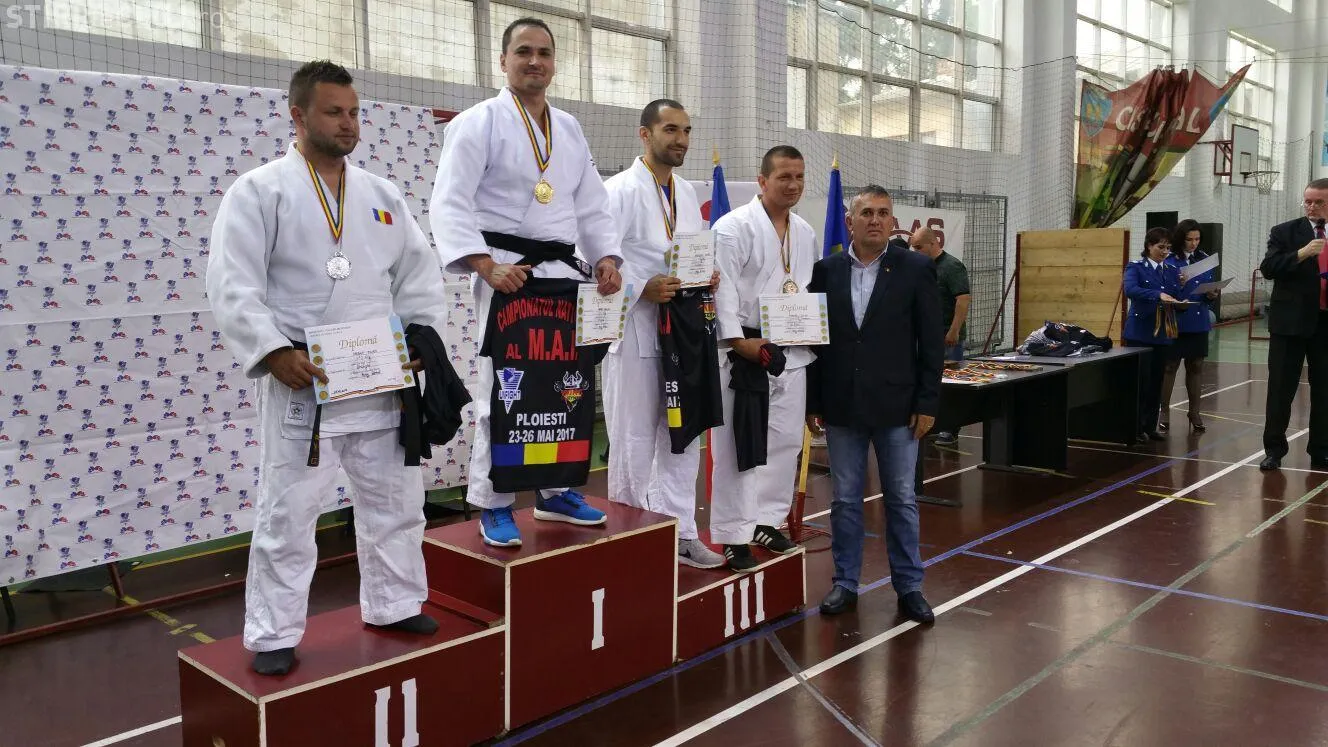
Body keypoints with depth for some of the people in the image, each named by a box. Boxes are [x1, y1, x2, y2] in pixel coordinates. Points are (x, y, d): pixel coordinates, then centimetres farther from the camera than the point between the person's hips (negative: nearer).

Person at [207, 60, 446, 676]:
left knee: (395, 501, 13)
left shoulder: (382, 196, 12)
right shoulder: (259, 190, -3)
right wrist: (274, 353, -20)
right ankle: (274, 636, 16)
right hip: (301, 380, -5)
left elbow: (418, 277, 14)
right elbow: (233, 286, -9)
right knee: (286, 513, 2)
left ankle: (394, 605, 31)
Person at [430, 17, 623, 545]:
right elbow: (449, 204, -11)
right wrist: (487, 265, -23)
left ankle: (555, 492, 24)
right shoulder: (478, 122, -3)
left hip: (565, 274, 6)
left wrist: (607, 257, 3)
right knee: (504, 393, -6)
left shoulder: (570, 130, 17)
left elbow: (593, 205, 20)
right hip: (508, 274, -6)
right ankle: (494, 507, 6)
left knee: (567, 388, 9)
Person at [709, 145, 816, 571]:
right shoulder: (734, 227, -9)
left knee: (785, 441, 13)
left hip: (793, 353, 7)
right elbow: (723, 289, -15)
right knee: (738, 446, -2)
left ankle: (766, 521, 27)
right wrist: (739, 340, -21)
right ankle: (733, 535, 6)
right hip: (745, 351, -7)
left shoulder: (806, 233, 14)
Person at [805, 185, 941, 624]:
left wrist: (927, 403, -6)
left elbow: (932, 342, -2)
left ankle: (909, 587, 22)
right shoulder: (826, 270, 2)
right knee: (845, 500, 11)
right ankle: (845, 583, 24)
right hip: (841, 407, 2)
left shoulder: (916, 269, -3)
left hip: (896, 406, -1)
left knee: (901, 500, 8)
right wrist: (812, 402, 3)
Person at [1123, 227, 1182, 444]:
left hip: (1163, 333, 5)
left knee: (1156, 382, 9)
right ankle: (1136, 427, 6)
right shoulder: (1135, 267, -4)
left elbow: (1177, 297, 12)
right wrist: (1158, 295, -35)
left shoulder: (1171, 271, 13)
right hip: (1140, 333, -5)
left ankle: (1150, 426, 17)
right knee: (1141, 381, -4)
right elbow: (1130, 290, -23)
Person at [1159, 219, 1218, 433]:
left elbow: (1210, 288, 15)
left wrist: (1212, 295, -6)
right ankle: (1164, 411, 10)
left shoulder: (1204, 259, 8)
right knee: (1170, 366, 1)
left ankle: (1194, 412, 19)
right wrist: (1178, 285, -25)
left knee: (1196, 367, 10)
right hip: (1176, 321, -5)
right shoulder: (1169, 261, -7)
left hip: (1199, 322, 5)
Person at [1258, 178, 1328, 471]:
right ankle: (1274, 449, 9)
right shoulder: (1284, 232, 0)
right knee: (1281, 388, 1)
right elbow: (1267, 268, -11)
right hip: (1291, 322, -3)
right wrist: (1301, 253, -23)